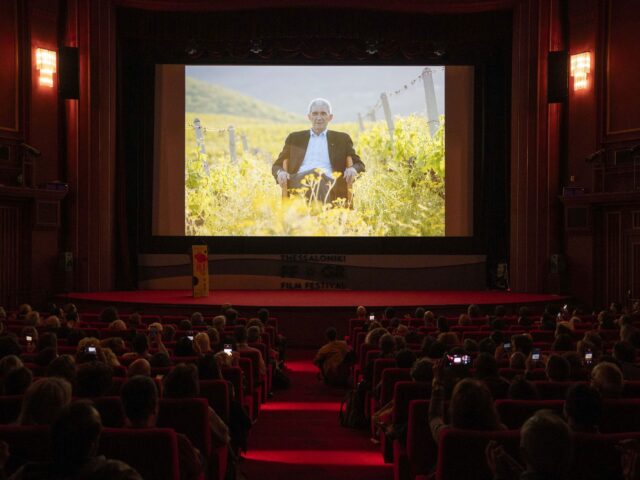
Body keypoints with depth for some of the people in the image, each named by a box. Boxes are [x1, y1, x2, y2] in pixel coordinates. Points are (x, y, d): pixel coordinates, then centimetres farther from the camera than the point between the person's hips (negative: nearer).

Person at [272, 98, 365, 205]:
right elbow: (277, 165, 23)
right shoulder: (295, 138, 26)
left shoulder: (342, 139, 25)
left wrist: (352, 169, -5)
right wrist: (280, 172, -3)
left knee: (320, 179, -39)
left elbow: (359, 165, 21)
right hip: (299, 181, 0)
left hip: (328, 182, 0)